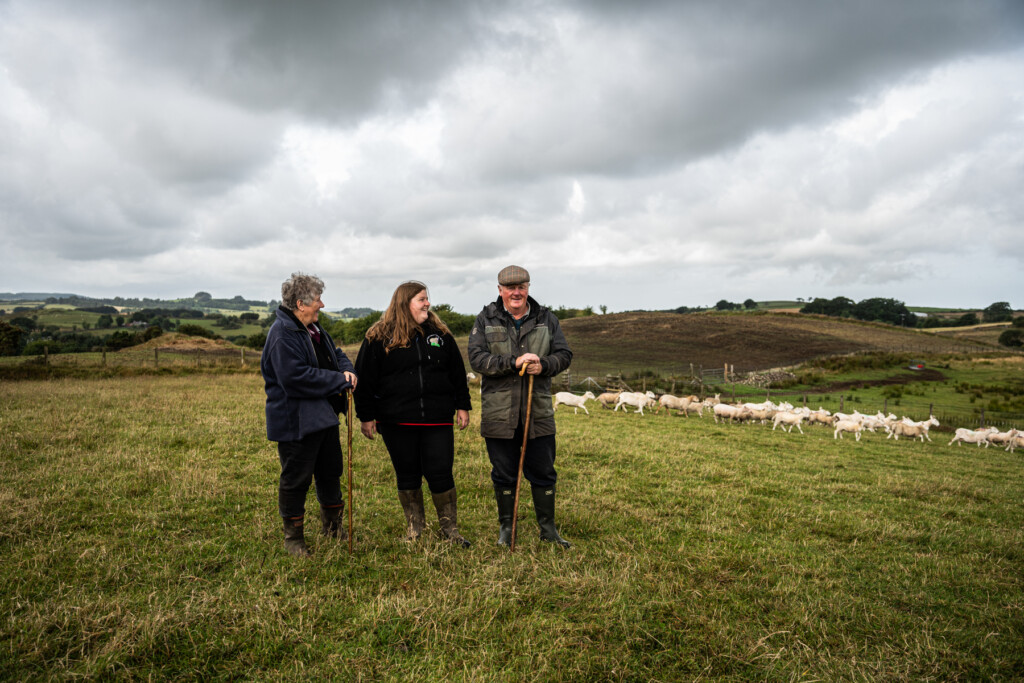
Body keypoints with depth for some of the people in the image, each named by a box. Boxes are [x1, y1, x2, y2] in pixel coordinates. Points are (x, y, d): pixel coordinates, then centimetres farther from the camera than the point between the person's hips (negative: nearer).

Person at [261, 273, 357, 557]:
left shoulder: (313, 328, 10)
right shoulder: (282, 334, -21)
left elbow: (335, 353, 20)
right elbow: (296, 377, -29)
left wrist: (347, 369, -4)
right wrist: (340, 381, -21)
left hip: (324, 416, 10)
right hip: (296, 421, -10)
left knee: (331, 471, 20)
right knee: (295, 479, 4)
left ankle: (332, 523, 40)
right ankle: (293, 537, 22)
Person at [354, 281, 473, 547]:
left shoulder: (440, 333, 8)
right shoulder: (379, 338, -1)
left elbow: (457, 372, 13)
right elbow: (365, 379, 1)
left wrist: (462, 406, 11)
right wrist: (366, 416, -1)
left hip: (437, 420, 1)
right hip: (397, 423, -1)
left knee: (440, 474, 1)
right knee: (407, 475, 11)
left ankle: (450, 530, 19)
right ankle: (414, 531, 28)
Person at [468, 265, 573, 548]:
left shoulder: (546, 319, 6)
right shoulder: (486, 320, 1)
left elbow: (564, 354, 5)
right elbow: (476, 358, -10)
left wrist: (543, 365, -17)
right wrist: (513, 363, -22)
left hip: (539, 412, 1)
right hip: (498, 414, -1)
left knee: (543, 473, 10)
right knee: (504, 474, 11)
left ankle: (548, 528, 26)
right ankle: (506, 527, 28)